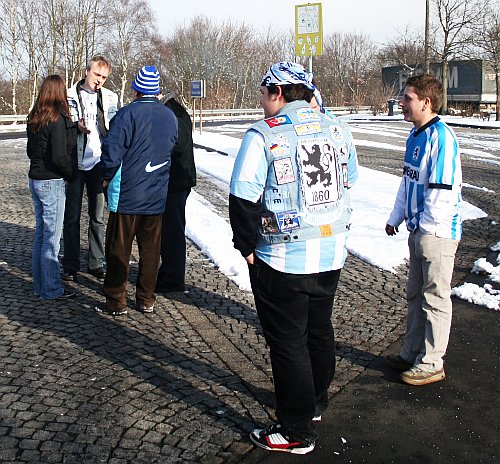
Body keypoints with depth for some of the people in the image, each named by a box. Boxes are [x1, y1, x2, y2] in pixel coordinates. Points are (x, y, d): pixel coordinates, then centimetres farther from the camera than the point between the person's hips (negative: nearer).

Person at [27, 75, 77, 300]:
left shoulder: (34, 119, 8)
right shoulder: (58, 119, -16)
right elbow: (59, 156, -20)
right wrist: (71, 173, -5)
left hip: (35, 179, 8)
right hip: (52, 182, -8)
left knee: (40, 233, 15)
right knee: (52, 237, 0)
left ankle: (39, 285, 24)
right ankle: (51, 289, 8)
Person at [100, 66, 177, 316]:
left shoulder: (128, 114, -14)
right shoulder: (170, 117, 5)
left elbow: (112, 151, -19)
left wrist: (107, 178, -3)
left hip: (126, 195, -5)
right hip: (157, 197, 5)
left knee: (119, 249, 7)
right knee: (151, 249, 14)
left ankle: (116, 301, 13)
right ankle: (146, 300, 21)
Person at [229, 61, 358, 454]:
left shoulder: (264, 135, -14)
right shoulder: (337, 129, 5)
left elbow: (244, 198, -15)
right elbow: (349, 184, 14)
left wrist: (247, 246, -3)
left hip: (283, 260, -6)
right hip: (332, 255, 7)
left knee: (288, 342, 4)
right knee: (319, 329, 22)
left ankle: (297, 433, 15)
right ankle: (315, 403, 41)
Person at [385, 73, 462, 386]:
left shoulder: (441, 137, -19)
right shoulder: (416, 135, 11)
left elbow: (444, 189, -23)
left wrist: (428, 225, -17)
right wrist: (396, 217, 20)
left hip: (437, 233, -9)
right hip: (419, 231, 10)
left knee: (435, 298, 3)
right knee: (416, 294, 18)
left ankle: (431, 364, 16)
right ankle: (412, 354, 32)